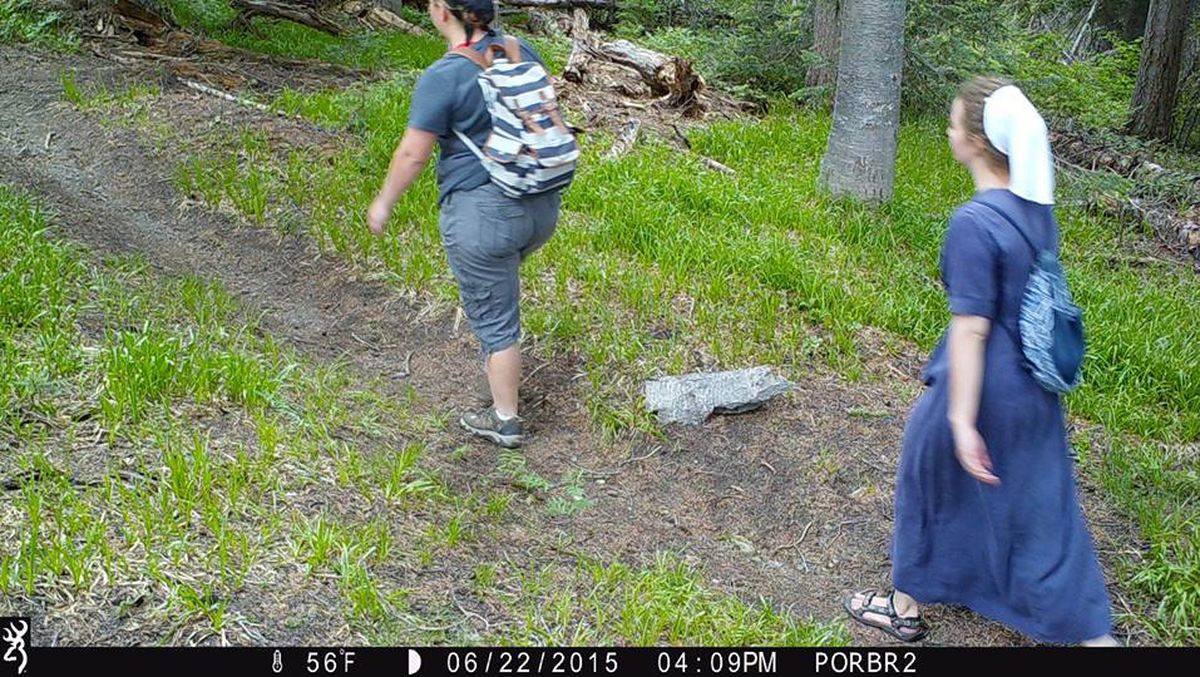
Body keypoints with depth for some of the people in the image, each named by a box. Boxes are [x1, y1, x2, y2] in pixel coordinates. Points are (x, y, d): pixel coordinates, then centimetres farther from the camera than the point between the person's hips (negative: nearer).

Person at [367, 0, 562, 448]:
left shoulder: (442, 77, -17)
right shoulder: (522, 53, 3)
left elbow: (413, 154, -15)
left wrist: (384, 203, 0)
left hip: (482, 213, -7)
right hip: (542, 208, 7)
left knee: (493, 318, 6)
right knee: (500, 276, 33)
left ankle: (505, 420, 19)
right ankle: (496, 361, 48)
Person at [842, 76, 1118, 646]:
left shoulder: (973, 224, -24)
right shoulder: (1038, 209, 0)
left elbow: (972, 329, -23)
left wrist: (962, 421, -19)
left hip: (981, 386, -7)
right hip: (1035, 389, 7)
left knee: (931, 487, 17)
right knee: (1042, 507, 18)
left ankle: (907, 608, 37)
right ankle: (1094, 634, 27)